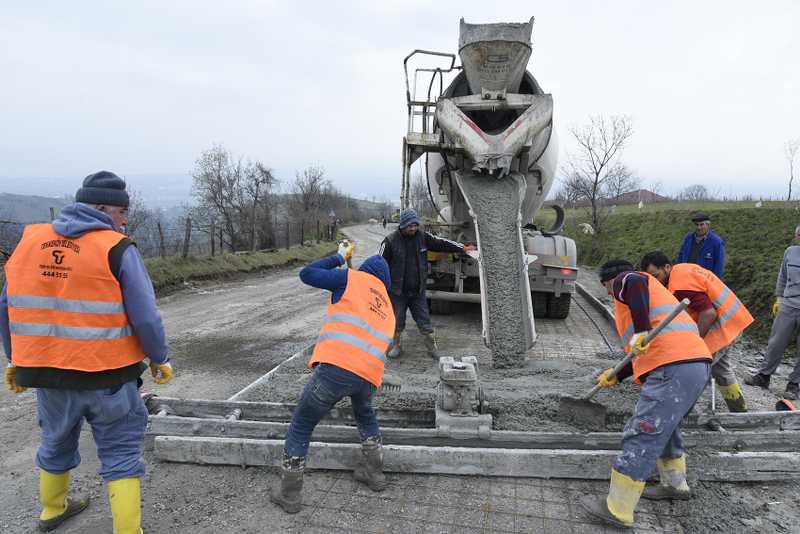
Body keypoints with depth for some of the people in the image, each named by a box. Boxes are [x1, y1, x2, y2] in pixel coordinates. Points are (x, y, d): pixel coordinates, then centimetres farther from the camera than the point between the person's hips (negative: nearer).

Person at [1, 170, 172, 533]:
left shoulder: (30, 241, 2)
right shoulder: (117, 249, -14)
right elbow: (146, 318, -16)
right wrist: (160, 359, 0)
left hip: (46, 373, 6)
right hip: (107, 376, -6)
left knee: (56, 442, 28)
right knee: (121, 453, 9)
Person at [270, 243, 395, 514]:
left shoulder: (353, 278, 10)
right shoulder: (388, 308, 27)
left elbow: (307, 274, 12)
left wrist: (339, 258, 25)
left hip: (336, 367, -5)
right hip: (370, 376, 6)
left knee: (301, 428, 15)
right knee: (365, 416, 37)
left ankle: (289, 494, 25)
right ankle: (375, 474, 45)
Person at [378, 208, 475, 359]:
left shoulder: (423, 237, 0)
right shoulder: (391, 241, -11)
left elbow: (440, 243, 8)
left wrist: (462, 248, 7)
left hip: (418, 291, 2)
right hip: (397, 291, -2)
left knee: (425, 321, 8)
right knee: (397, 322, 11)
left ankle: (433, 348, 22)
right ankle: (395, 345, 32)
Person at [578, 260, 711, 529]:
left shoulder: (625, 281, 10)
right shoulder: (652, 292, 35)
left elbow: (636, 282, -19)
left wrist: (641, 332, -25)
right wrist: (618, 375, 41)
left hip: (674, 370, -10)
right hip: (698, 364, 10)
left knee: (641, 437, -4)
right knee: (664, 426, 29)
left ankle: (618, 509, 4)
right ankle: (675, 484, 46)